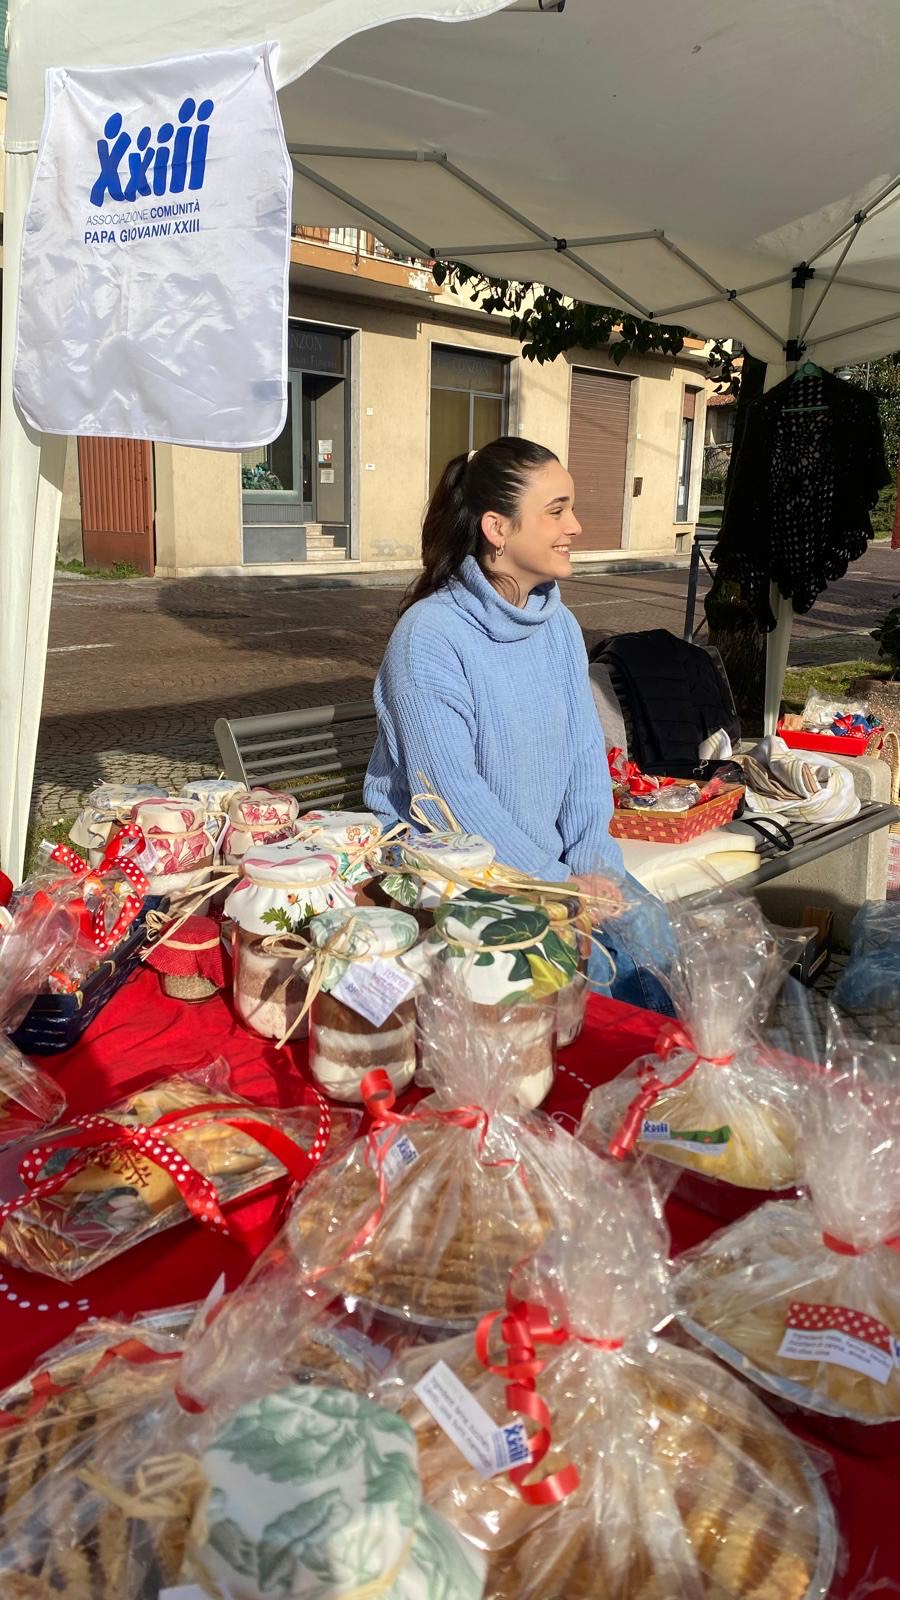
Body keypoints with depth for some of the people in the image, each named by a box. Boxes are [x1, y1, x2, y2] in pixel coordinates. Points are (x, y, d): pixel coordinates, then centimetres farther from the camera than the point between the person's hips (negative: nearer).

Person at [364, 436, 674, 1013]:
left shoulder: (559, 625, 6)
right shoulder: (429, 634, -17)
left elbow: (585, 752, 6)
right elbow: (452, 789, -21)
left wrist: (593, 862, -9)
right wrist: (555, 885, -20)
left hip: (552, 853, 6)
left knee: (648, 927, -12)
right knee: (586, 962, -21)